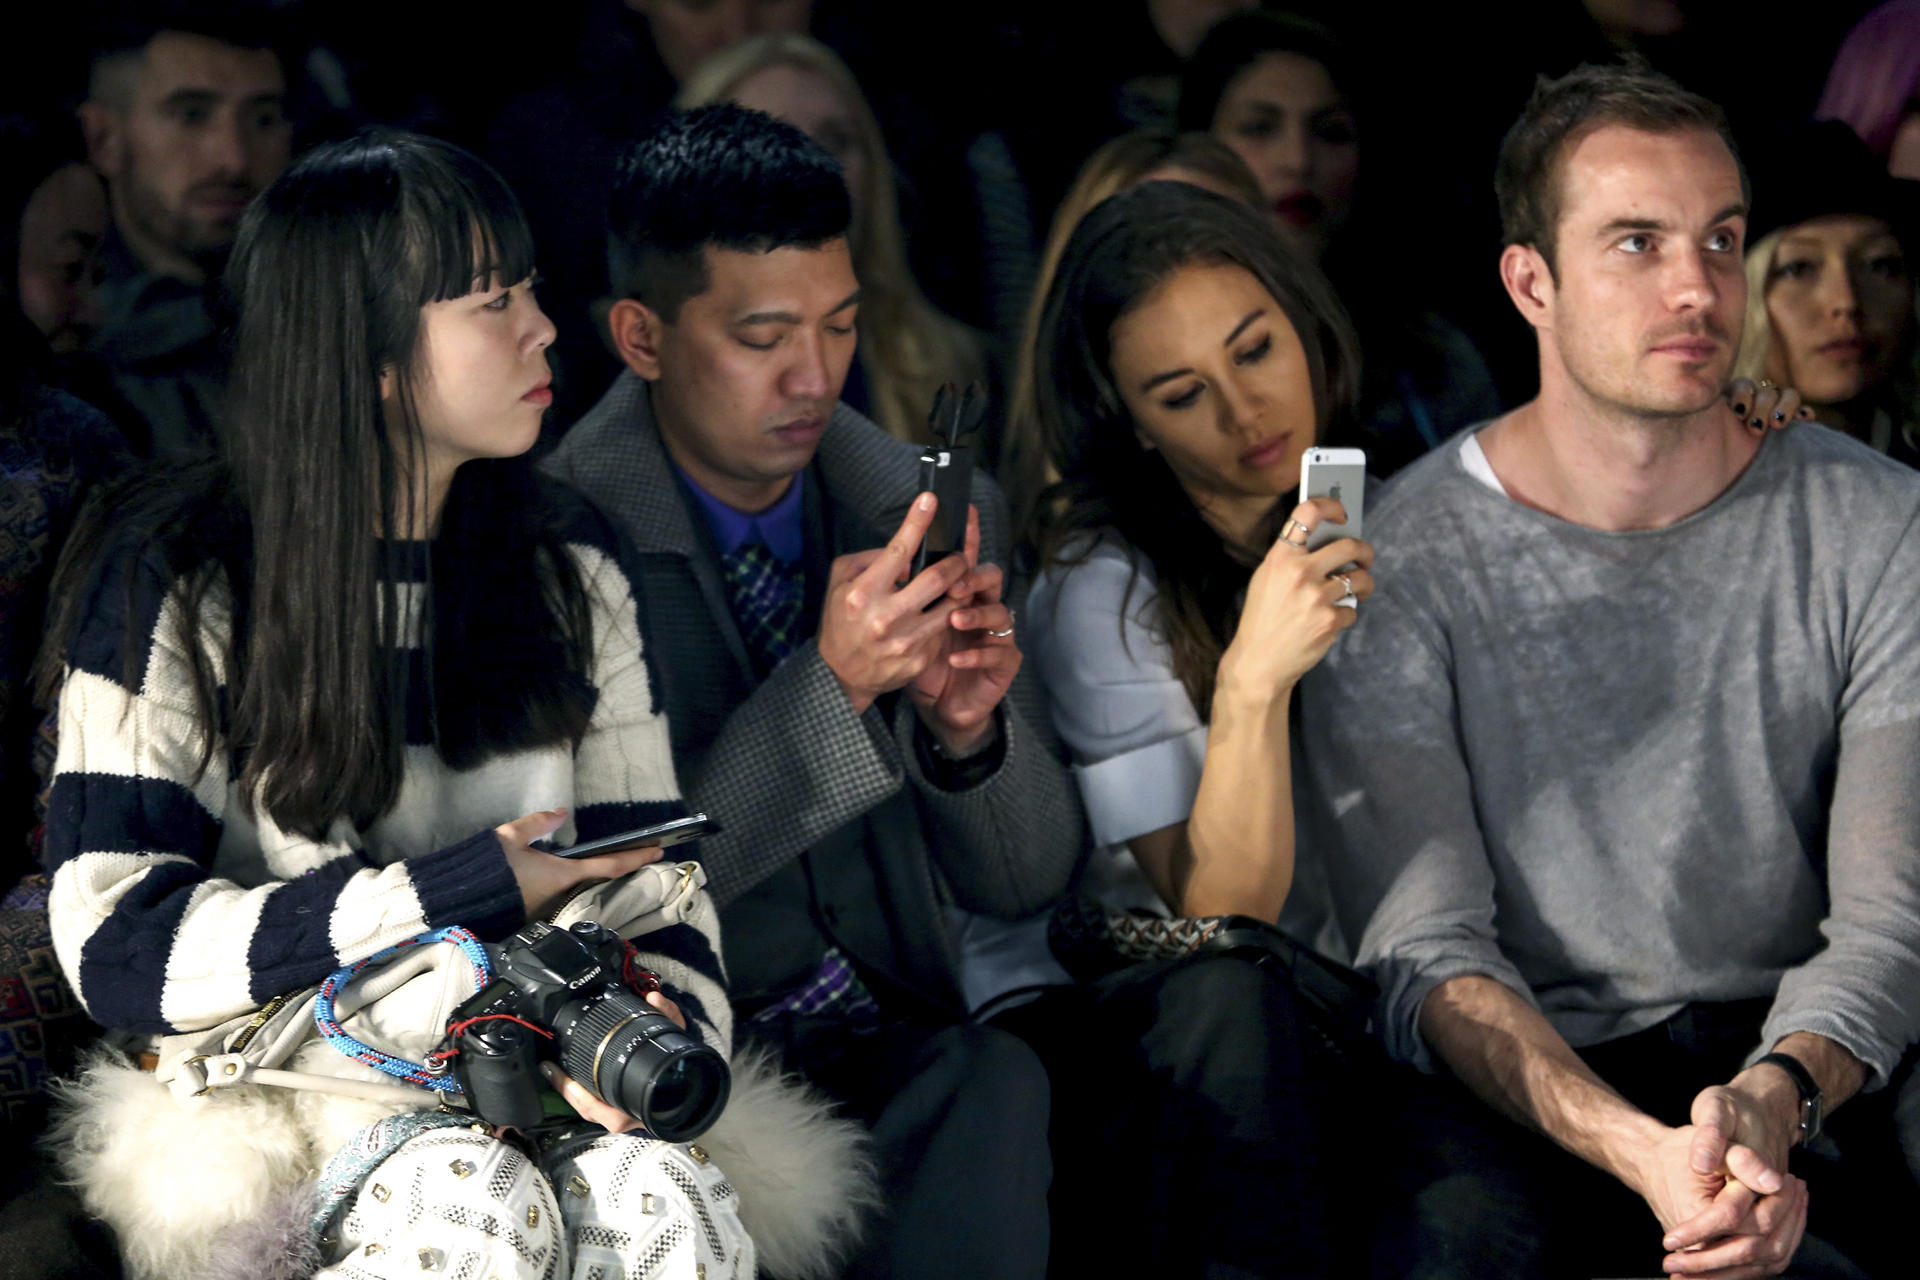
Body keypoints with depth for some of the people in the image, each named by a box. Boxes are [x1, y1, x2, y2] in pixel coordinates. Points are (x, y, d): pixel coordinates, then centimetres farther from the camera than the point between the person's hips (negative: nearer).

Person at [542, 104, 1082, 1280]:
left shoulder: (939, 515, 5)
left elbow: (1028, 878, 8)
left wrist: (969, 730, -14)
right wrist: (832, 685, -24)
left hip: (898, 1049, 4)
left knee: (1001, 1089, -29)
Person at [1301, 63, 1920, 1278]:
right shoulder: (1401, 563, -5)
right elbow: (1425, 951, -12)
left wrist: (1776, 1096, -31)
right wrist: (1643, 1153, -32)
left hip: (1812, 1054, 2)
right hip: (1528, 1077, -2)